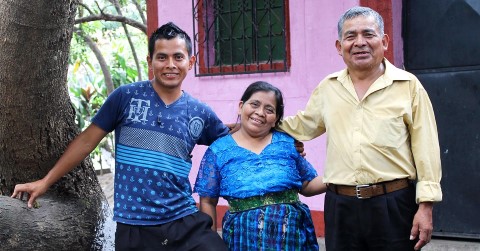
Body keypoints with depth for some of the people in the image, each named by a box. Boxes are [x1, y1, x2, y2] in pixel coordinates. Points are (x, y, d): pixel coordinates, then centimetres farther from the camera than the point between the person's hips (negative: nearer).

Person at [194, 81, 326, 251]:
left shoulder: (288, 143, 5)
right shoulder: (218, 150, 2)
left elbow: (307, 185, 9)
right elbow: (208, 201, 4)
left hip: (292, 232, 1)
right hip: (244, 235, -1)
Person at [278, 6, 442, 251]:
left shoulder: (409, 86, 1)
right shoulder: (327, 88, 10)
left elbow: (426, 150, -2)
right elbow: (303, 125, 25)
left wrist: (426, 205, -7)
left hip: (394, 205, -3)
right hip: (340, 207, 3)